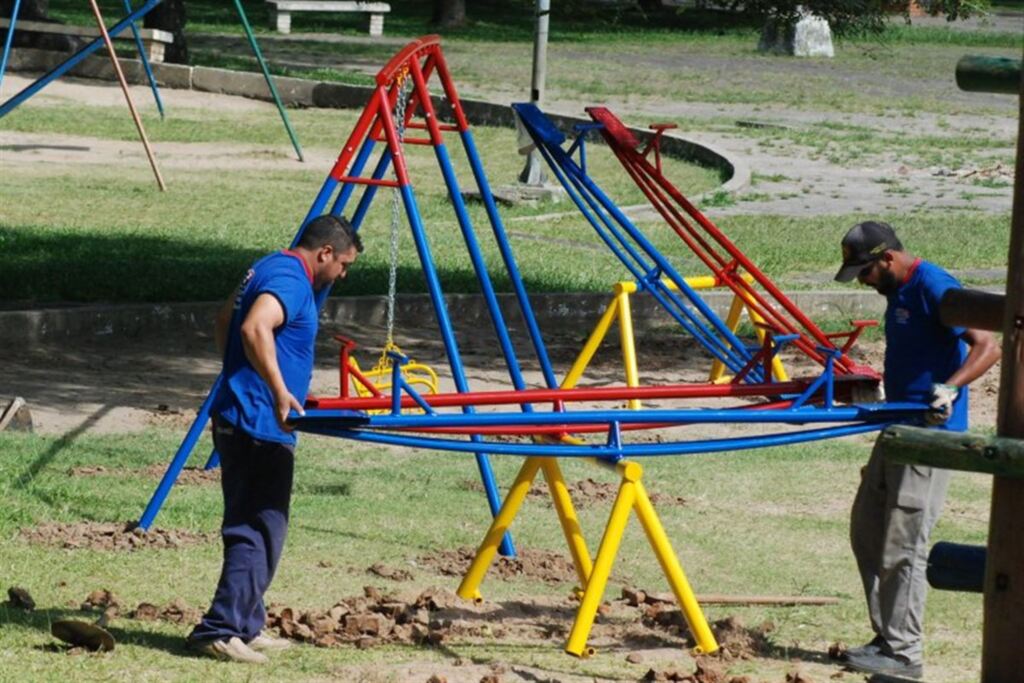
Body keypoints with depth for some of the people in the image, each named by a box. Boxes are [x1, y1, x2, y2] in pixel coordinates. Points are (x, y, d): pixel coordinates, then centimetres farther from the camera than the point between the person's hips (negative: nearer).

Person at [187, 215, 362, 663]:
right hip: (259, 428, -11)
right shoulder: (291, 281, -15)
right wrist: (279, 390, -31)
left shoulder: (267, 270, 17)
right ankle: (219, 630, -13)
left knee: (255, 530, 15)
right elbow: (255, 328, -32)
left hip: (241, 421, 11)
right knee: (258, 533, -10)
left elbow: (225, 323, 29)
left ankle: (244, 627, 19)